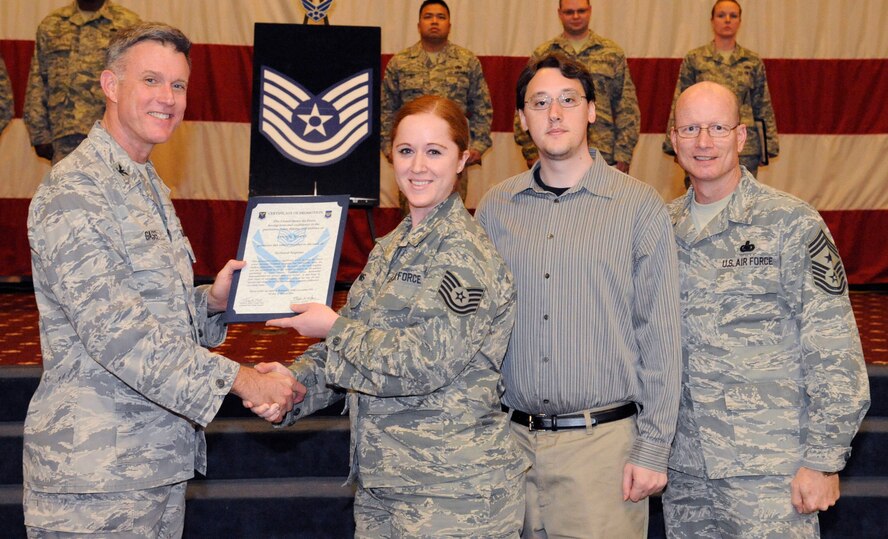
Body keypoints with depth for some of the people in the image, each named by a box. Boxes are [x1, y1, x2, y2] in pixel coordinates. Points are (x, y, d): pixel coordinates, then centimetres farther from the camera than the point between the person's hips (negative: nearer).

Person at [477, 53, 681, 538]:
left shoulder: (640, 206, -2)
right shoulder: (494, 208, 7)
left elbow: (660, 337, -3)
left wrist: (654, 450, -6)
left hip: (604, 439, -3)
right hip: (511, 439, 3)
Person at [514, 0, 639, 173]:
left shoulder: (613, 53, 8)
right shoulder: (542, 55, 8)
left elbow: (627, 106, 5)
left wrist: (623, 153, -2)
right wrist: (532, 152, -1)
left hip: (603, 156, 0)